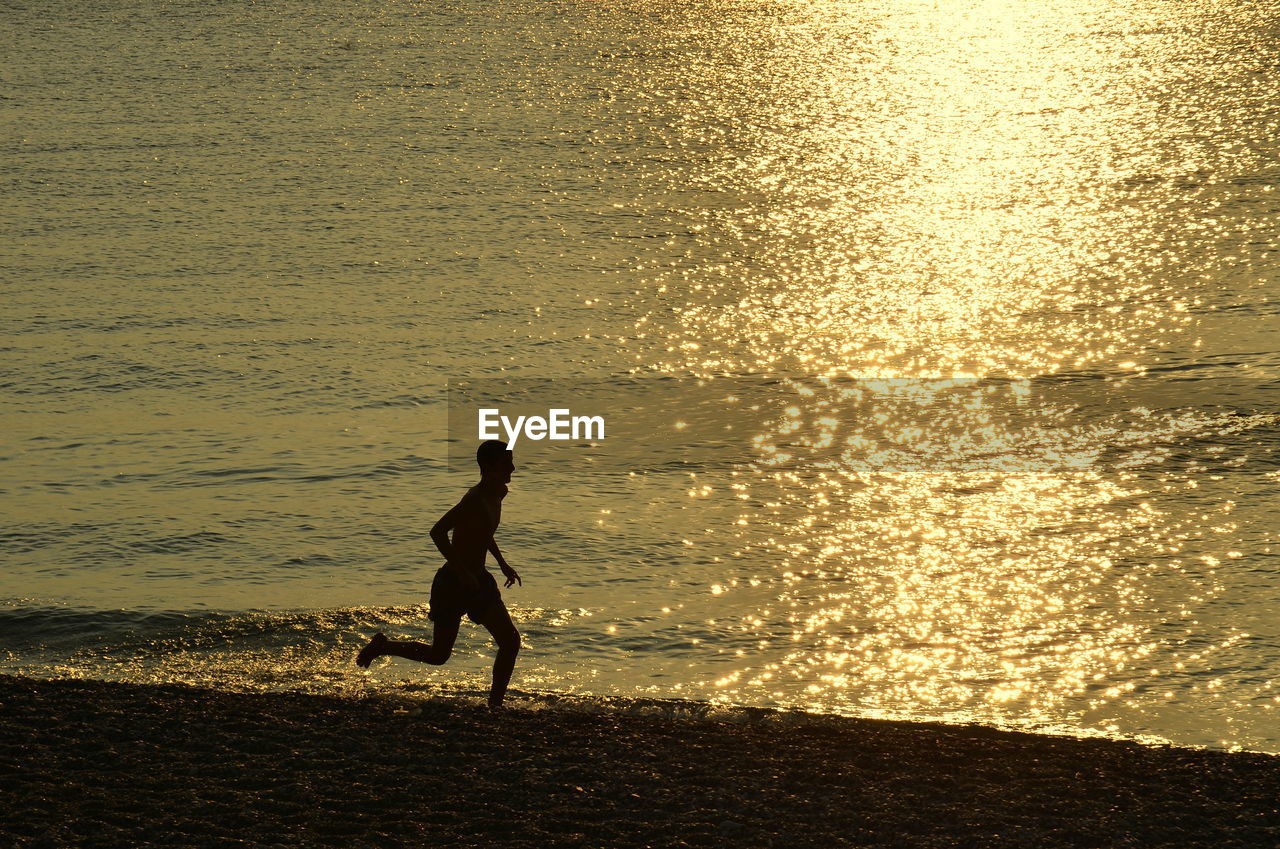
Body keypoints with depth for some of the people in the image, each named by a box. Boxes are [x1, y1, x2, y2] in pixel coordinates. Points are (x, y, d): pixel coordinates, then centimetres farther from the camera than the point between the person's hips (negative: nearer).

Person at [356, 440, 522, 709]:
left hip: (479, 582, 9)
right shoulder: (476, 500, -24)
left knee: (510, 641, -2)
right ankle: (382, 646, 25)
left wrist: (502, 563, 21)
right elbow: (438, 532, -31)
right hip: (453, 585, -9)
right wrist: (463, 573, -30)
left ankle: (495, 705, 6)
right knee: (438, 655, 4)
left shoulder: (498, 494, 6)